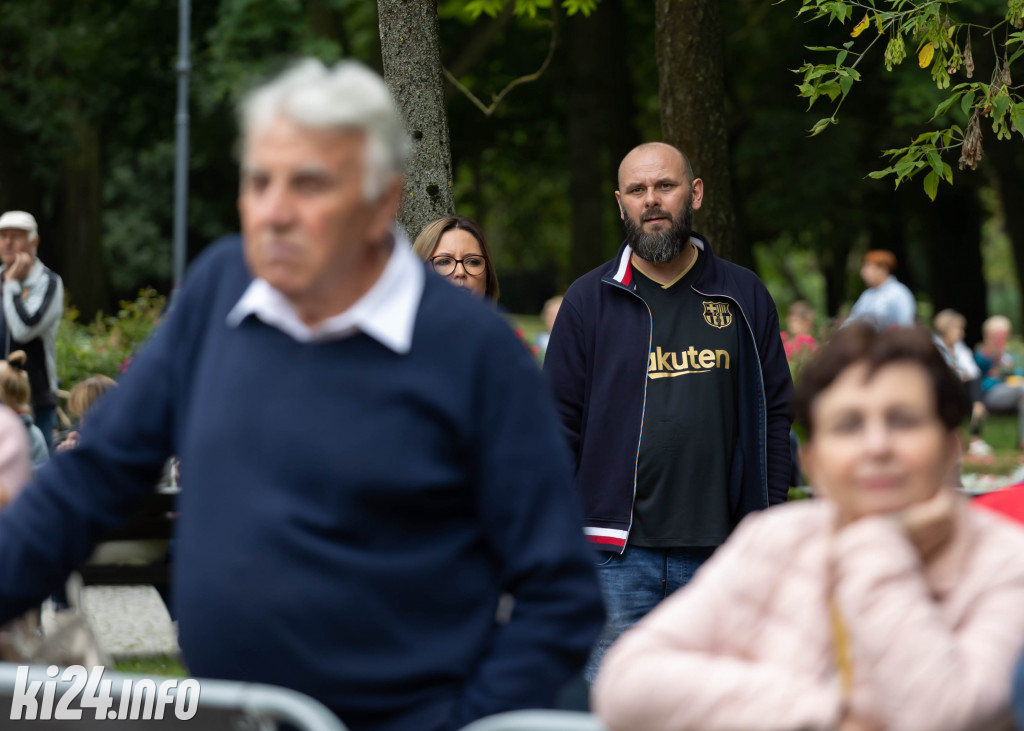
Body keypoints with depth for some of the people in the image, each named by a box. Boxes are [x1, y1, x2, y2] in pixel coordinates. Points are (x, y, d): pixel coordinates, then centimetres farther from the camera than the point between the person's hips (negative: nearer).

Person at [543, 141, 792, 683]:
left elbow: (776, 414, 12)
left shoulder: (744, 298, 9)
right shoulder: (589, 301, 5)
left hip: (722, 552, 1)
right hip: (617, 556, -1)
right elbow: (559, 423, 5)